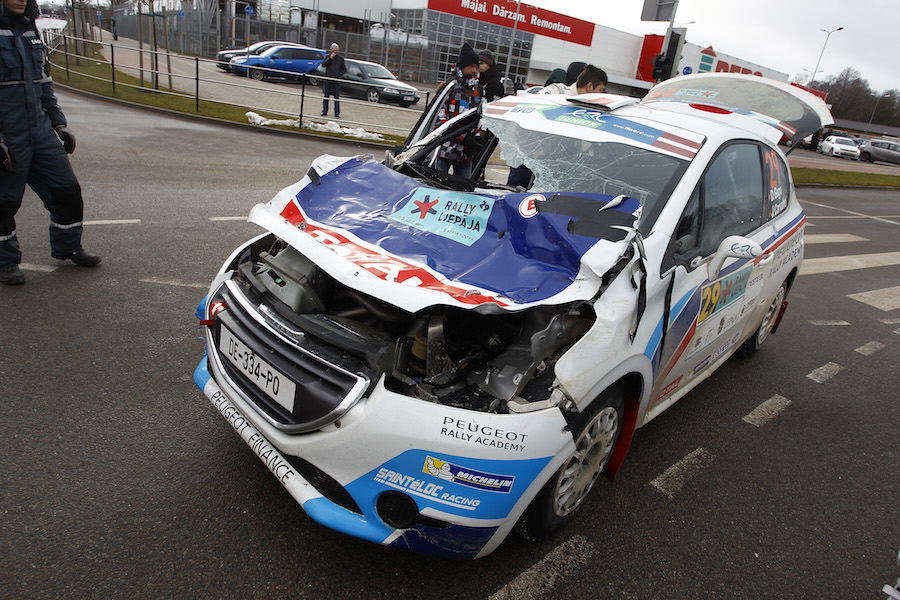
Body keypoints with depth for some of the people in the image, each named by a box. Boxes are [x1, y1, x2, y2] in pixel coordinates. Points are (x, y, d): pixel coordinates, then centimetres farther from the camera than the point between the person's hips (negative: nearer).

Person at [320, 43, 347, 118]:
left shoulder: (341, 58, 6)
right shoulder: (327, 56, 6)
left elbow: (344, 69, 11)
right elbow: (323, 64, -8)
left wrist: (339, 74, -5)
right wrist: (330, 58, -15)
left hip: (336, 80, -1)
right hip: (327, 79, 1)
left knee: (337, 98, -1)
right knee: (325, 96, 5)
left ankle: (337, 113, 2)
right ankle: (324, 112, 13)